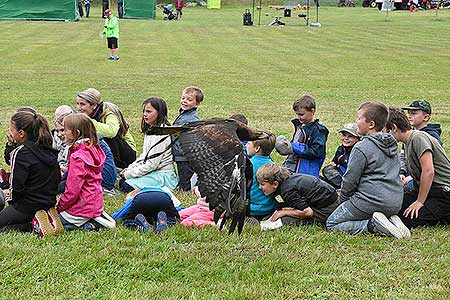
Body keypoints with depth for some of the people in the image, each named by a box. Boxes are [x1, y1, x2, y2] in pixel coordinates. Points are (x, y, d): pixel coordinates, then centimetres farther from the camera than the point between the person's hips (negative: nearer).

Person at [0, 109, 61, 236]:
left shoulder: (20, 152, -19)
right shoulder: (48, 149, 3)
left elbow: (16, 187, -19)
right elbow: (57, 179, 10)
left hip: (27, 207, -8)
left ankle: (34, 226, -11)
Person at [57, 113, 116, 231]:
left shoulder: (77, 157, -22)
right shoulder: (93, 149, 5)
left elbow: (72, 191, -21)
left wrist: (59, 207, -7)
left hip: (82, 208, -9)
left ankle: (91, 224, -6)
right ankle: (96, 218, 8)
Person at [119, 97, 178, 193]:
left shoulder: (162, 133, -21)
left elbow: (151, 164, -22)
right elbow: (144, 156, 16)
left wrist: (129, 174, -15)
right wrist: (129, 169, 3)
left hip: (163, 175, -9)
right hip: (153, 172, 9)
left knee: (127, 186, -18)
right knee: (122, 181, 2)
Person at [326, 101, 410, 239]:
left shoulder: (361, 148, -14)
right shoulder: (392, 144, 11)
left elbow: (349, 181, -11)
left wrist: (342, 201, 8)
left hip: (372, 200, -8)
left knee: (332, 224, 6)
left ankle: (372, 225, -14)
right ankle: (391, 220, 4)